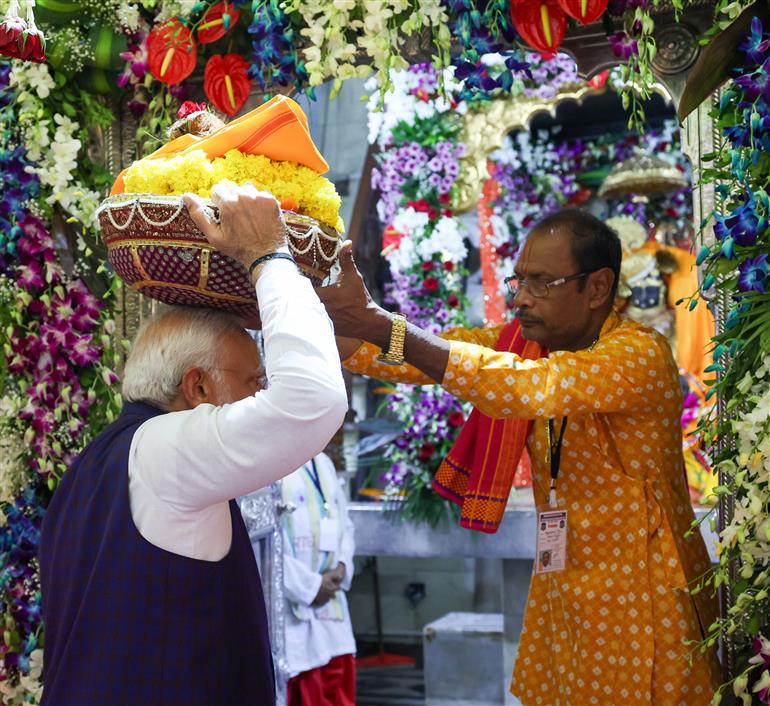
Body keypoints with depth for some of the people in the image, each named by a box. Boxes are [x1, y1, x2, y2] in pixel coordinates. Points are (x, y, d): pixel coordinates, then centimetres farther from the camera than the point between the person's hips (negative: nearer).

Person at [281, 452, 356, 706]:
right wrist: (308, 586, -15)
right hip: (287, 612, -8)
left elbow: (344, 525, 20)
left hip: (330, 610, 8)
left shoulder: (322, 463, 14)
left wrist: (341, 568, -1)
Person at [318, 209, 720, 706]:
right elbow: (423, 357, -5)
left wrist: (381, 326, -38)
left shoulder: (640, 356, -21)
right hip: (560, 593, 6)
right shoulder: (528, 341, 2)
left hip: (640, 603, -6)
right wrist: (329, 324, -22)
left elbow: (528, 388, -37)